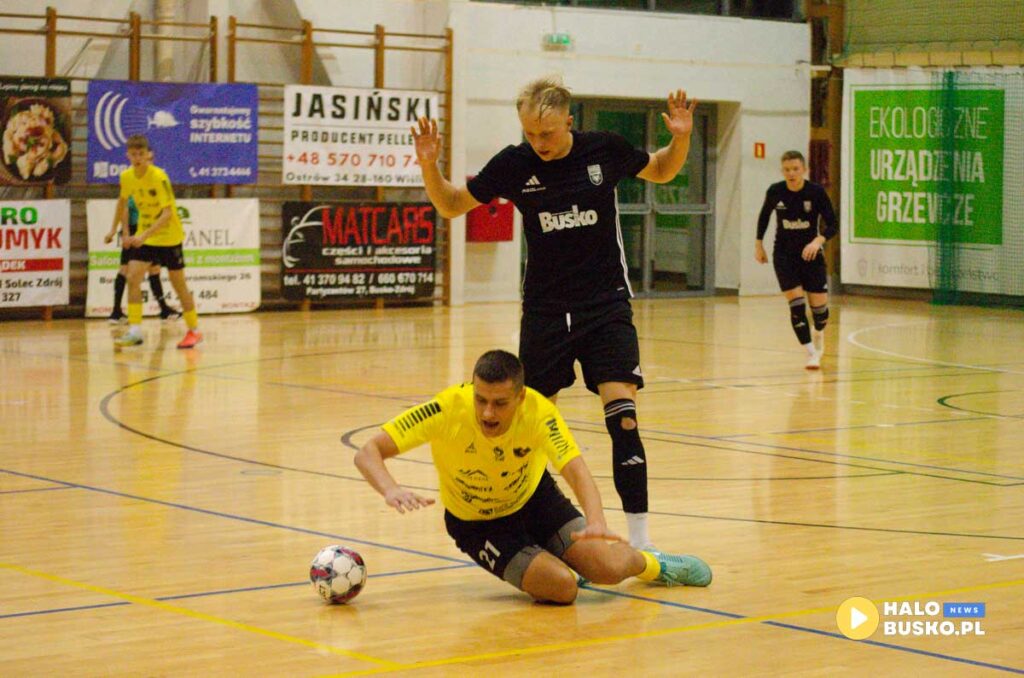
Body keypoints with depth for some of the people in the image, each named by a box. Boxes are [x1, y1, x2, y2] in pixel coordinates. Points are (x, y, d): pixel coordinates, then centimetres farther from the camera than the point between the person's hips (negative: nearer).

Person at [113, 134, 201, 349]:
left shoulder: (158, 177, -23)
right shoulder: (126, 177, -6)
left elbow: (168, 213, -28)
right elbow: (123, 201, 15)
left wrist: (145, 235, -37)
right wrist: (125, 232, 10)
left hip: (169, 236, -5)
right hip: (143, 237, 5)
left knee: (178, 283, 4)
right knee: (132, 278, -11)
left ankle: (194, 331, 17)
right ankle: (135, 331, -10)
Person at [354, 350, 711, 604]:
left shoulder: (538, 411, -30)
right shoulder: (447, 409, -33)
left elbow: (576, 471, -39)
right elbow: (368, 453, -33)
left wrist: (597, 524, -59)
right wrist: (391, 490, -54)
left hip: (533, 497, 2)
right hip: (475, 522, -1)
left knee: (609, 569, -13)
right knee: (562, 587, -23)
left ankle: (650, 562, 25)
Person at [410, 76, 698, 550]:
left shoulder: (605, 150, -6)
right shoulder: (514, 164, -6)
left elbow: (661, 172, 13)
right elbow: (451, 205, 5)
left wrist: (680, 138, -6)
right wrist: (429, 166, -14)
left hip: (606, 303, -1)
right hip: (544, 310, 1)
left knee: (622, 414, -14)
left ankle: (639, 535, -10)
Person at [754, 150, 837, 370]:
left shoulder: (817, 192, -14)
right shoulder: (775, 192, -9)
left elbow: (832, 225, -13)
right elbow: (764, 216, 11)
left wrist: (818, 240, -31)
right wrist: (758, 244, 13)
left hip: (810, 253, 0)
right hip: (784, 255, 0)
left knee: (819, 303, 1)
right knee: (796, 302, -13)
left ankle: (818, 335, 36)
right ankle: (811, 353, -6)